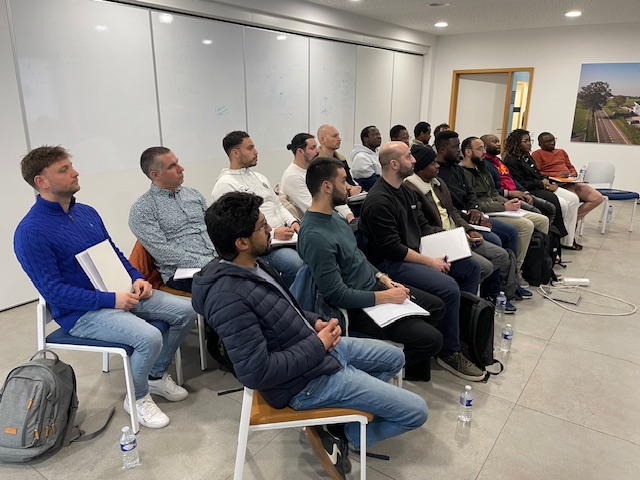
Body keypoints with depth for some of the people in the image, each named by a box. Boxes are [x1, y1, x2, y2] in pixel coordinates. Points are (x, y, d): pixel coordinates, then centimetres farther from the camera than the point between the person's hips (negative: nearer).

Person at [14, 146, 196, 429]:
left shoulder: (86, 212, 8)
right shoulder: (30, 232, -15)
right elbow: (53, 291, -18)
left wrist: (136, 278, -3)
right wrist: (111, 300, -23)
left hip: (120, 292, 8)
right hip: (81, 312, -7)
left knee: (185, 311, -4)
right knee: (149, 337, -30)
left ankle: (156, 376, 17)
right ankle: (137, 398, 2)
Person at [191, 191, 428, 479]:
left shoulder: (251, 264, -1)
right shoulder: (230, 297, -30)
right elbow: (257, 372, -29)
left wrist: (316, 323, -2)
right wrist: (318, 345, -19)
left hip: (316, 347, 9)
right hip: (307, 380, -9)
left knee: (394, 358, 26)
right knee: (415, 412, -3)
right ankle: (342, 435, 13)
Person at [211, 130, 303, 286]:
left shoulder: (258, 177, 21)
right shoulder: (224, 185, -6)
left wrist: (293, 221, 4)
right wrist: (272, 233, -19)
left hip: (284, 234, 8)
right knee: (298, 264, -31)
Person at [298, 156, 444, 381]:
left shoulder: (334, 216, 3)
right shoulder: (315, 236, -28)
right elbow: (337, 295, -26)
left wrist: (383, 278, 4)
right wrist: (386, 297, -19)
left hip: (373, 285, 10)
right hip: (357, 307, -10)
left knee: (437, 307, 15)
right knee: (431, 340, -12)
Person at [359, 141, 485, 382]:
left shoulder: (405, 191, 12)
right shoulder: (378, 201, -19)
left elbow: (423, 226, 17)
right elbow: (392, 248, -22)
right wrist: (429, 262, -17)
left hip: (415, 254, 10)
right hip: (390, 263, -10)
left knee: (471, 267, 8)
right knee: (448, 287, -26)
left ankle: (464, 325, 20)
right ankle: (449, 352, -6)